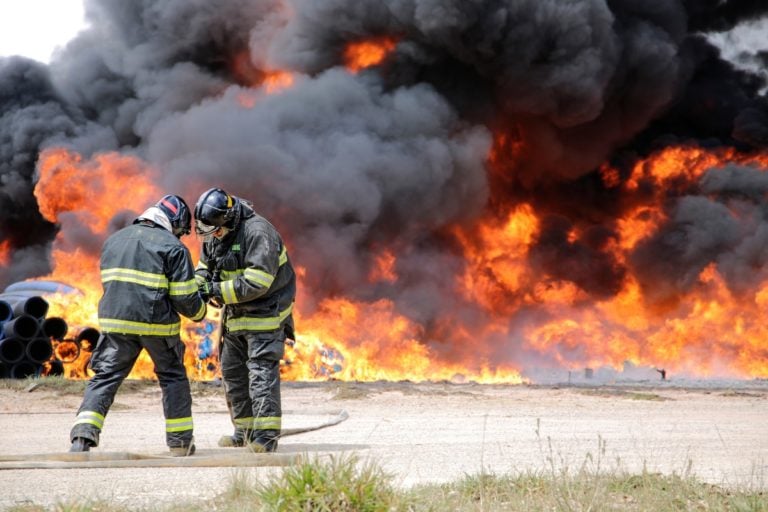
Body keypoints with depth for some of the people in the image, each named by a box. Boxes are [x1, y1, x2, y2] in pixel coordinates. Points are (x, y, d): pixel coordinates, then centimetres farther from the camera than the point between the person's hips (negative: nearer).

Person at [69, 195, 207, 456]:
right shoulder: (173, 247, -2)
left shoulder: (113, 240, 15)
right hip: (157, 325, -3)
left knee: (104, 378, 3)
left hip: (115, 321, 3)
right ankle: (180, 441, 19)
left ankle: (82, 437, -13)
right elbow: (184, 296, -5)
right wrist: (199, 312, 14)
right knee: (173, 377, 15)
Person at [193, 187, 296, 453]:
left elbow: (258, 281, -30)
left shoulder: (257, 232, -24)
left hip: (265, 312, -9)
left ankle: (266, 436, -17)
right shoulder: (213, 235, 4)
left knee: (261, 372, -15)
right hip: (235, 314, 9)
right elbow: (205, 264, 17)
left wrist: (218, 291, -28)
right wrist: (198, 283, -6)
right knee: (232, 372, 13)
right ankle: (245, 430, 24)